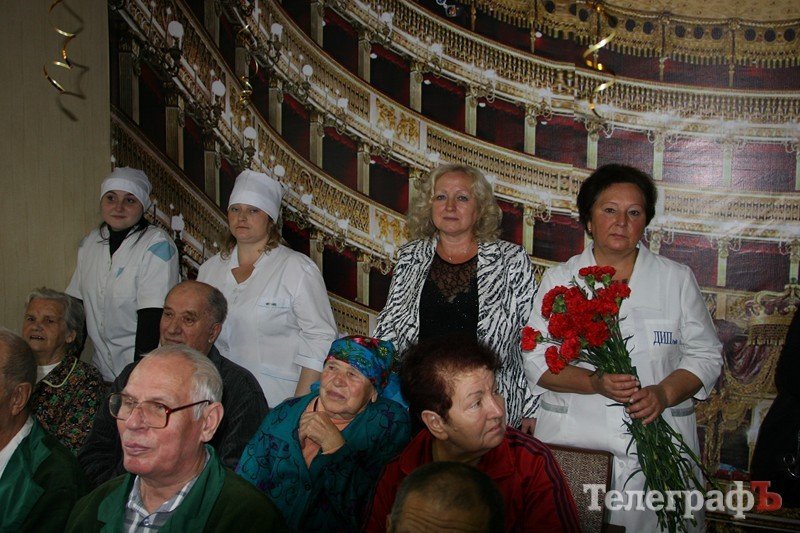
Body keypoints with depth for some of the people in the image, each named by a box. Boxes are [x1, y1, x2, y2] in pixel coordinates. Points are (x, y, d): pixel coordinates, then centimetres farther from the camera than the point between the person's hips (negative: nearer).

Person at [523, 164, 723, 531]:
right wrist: (594, 382, -17)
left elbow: (705, 355, 7)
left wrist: (664, 393, -12)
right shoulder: (558, 279, 6)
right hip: (572, 444, 0)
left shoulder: (677, 279, 8)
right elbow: (536, 359, 0)